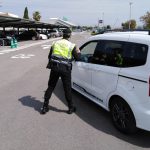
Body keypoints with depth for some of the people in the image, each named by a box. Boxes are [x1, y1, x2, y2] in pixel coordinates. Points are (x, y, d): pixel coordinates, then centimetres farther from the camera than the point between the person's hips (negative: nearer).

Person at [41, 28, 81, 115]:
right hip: (65, 69, -3)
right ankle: (71, 108, 22)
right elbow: (77, 58, 5)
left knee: (51, 87, 15)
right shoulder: (72, 45, 1)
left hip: (54, 68, 3)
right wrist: (78, 52, 24)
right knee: (67, 89, 9)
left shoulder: (55, 43, 12)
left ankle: (45, 107, 20)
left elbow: (50, 56, 15)